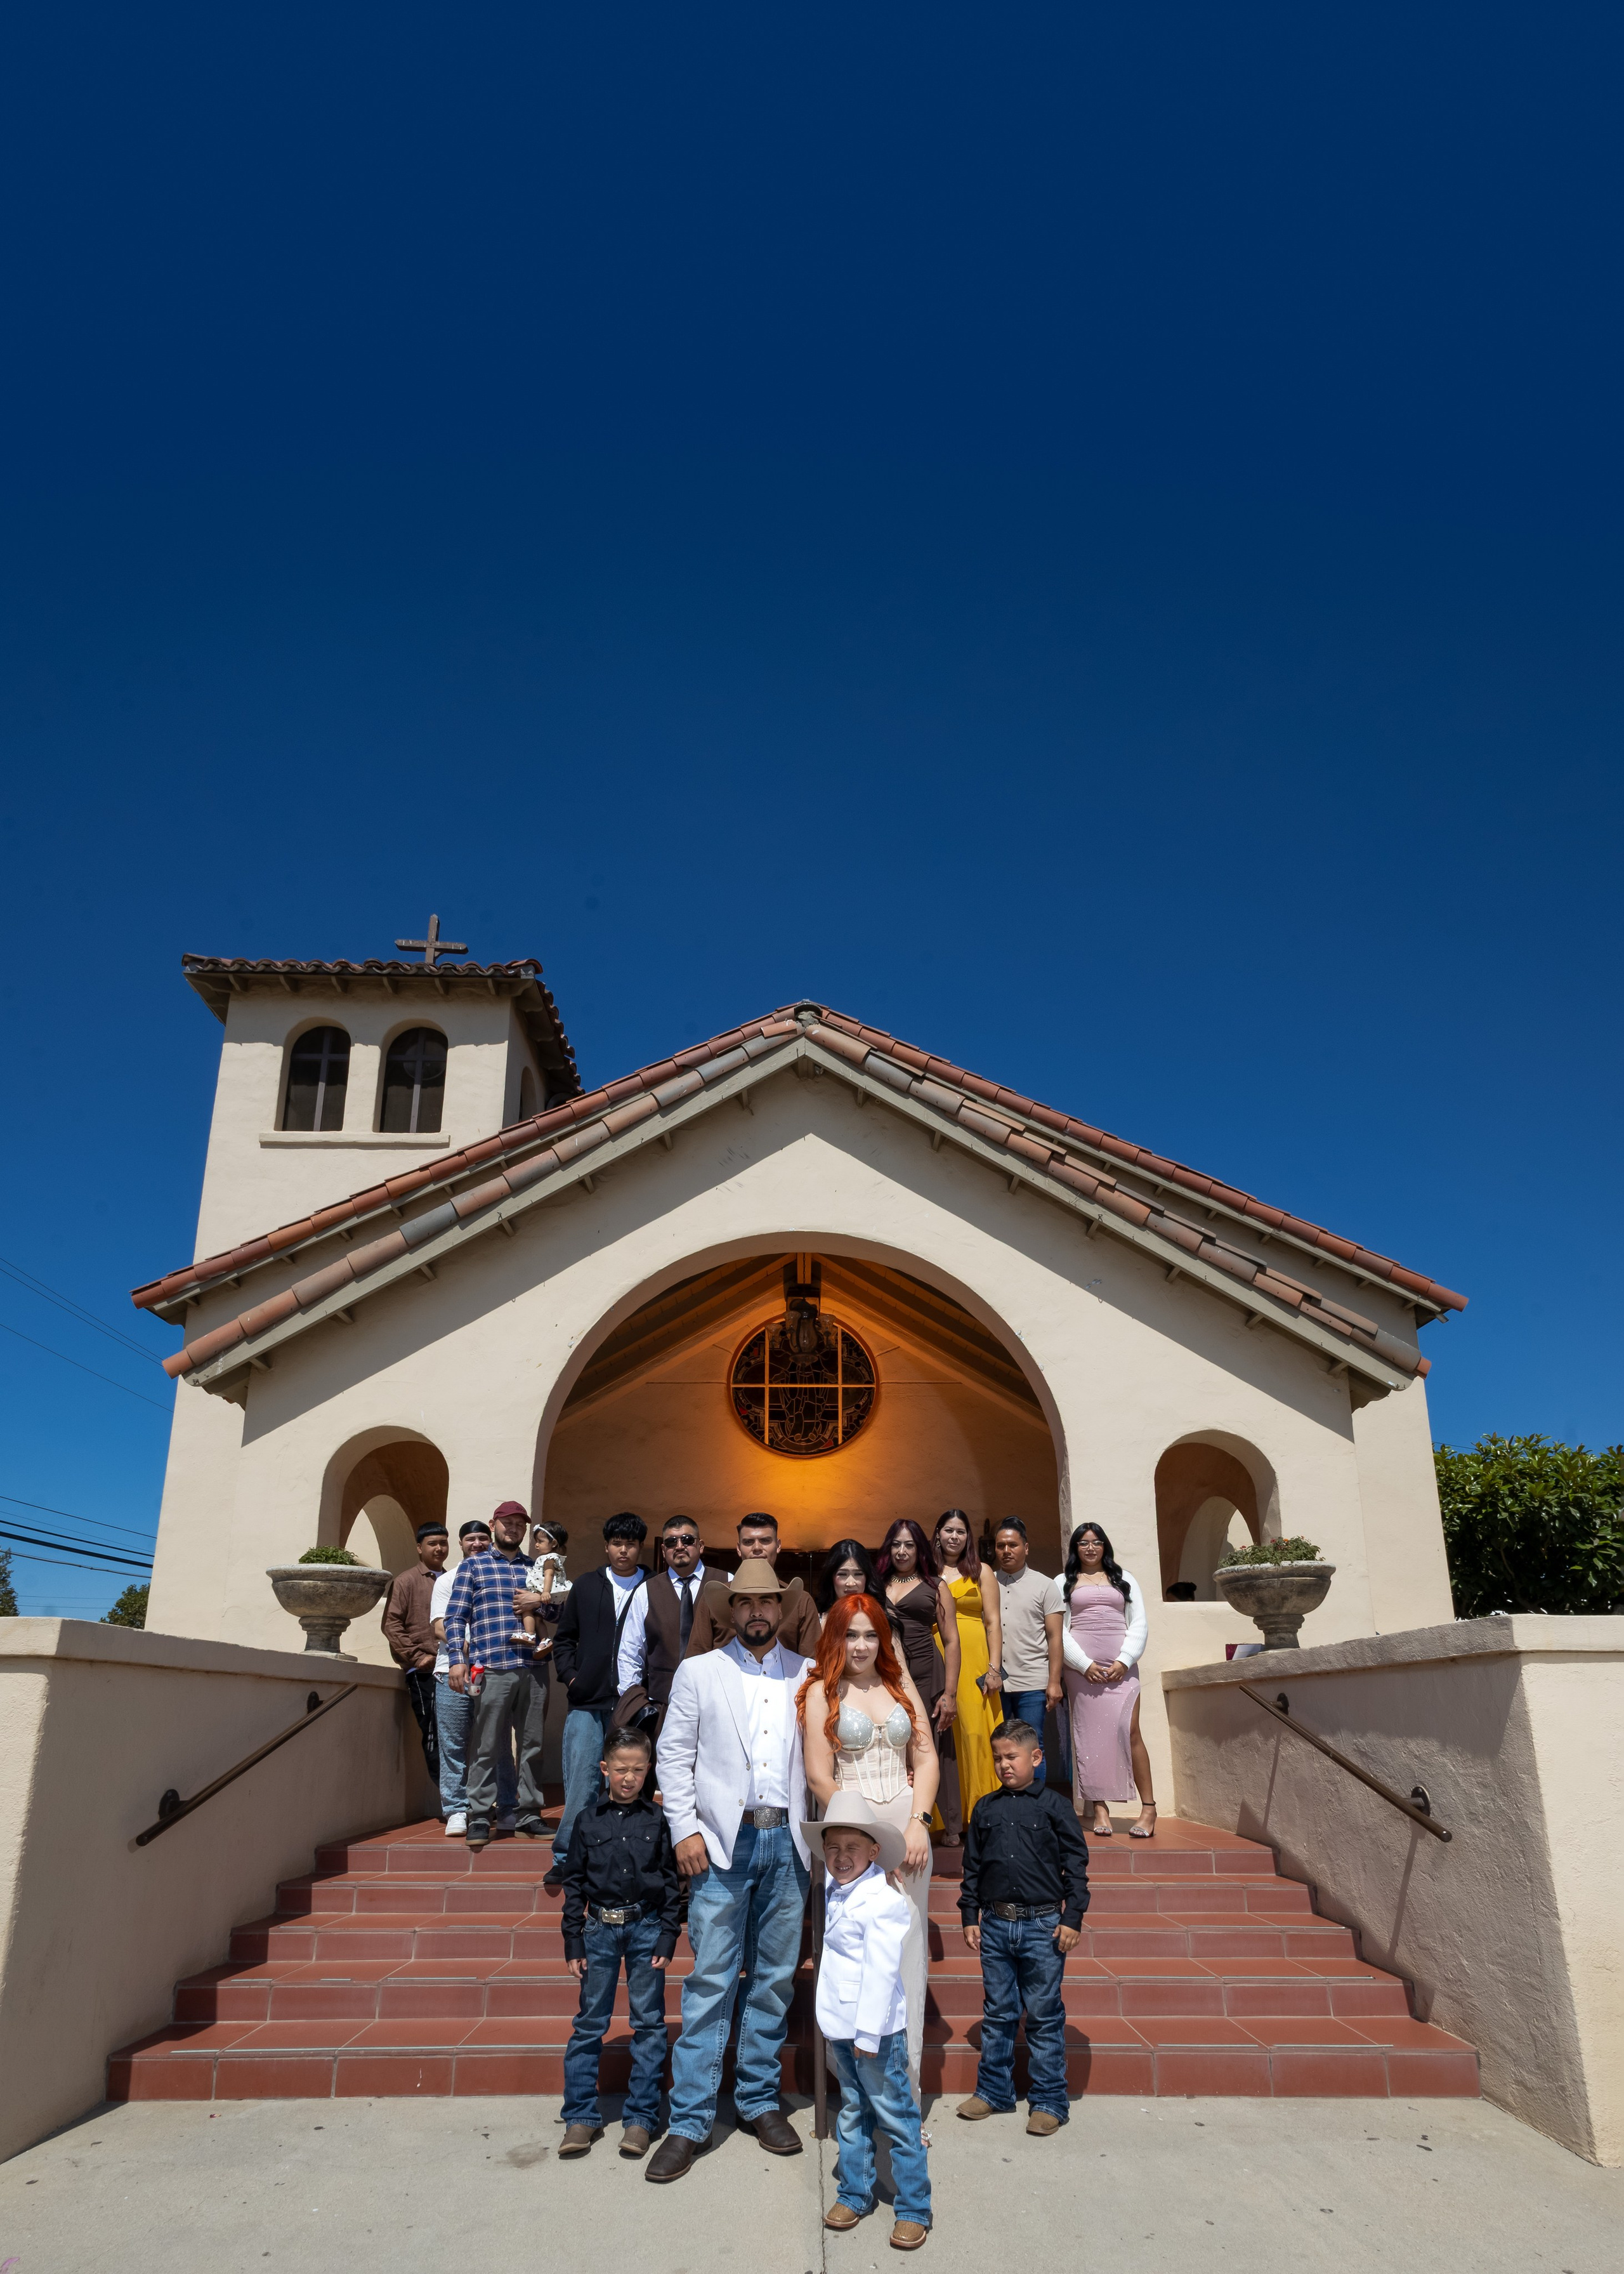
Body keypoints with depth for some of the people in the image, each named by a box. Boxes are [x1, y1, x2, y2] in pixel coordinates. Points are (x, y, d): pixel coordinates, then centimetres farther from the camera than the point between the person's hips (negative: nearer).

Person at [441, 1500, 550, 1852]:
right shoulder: (473, 1566, 10)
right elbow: (455, 1616, 4)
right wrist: (457, 1659, -7)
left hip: (534, 1669, 3)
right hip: (491, 1668, -3)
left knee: (533, 1745, 6)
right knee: (486, 1746, -3)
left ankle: (529, 1815, 15)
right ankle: (479, 1817, 6)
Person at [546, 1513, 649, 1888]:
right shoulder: (586, 1588, 11)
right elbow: (564, 1637, 18)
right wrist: (569, 1674, 5)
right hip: (587, 1702, 1)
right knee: (581, 1777, -4)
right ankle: (566, 1858, 4)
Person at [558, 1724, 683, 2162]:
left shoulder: (657, 1821, 0)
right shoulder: (588, 1820, 1)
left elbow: (672, 1883, 3)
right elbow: (574, 1882, 5)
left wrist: (667, 1937, -3)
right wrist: (574, 1942, 2)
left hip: (646, 1928, 0)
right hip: (600, 1928, 1)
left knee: (648, 2023, 5)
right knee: (589, 2023, 6)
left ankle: (640, 2118, 15)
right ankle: (581, 2117, 18)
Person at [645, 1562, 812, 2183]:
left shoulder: (807, 1675, 9)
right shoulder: (698, 1672, 4)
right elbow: (673, 1755, 2)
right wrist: (685, 1830, -6)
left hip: (787, 1842, 2)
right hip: (723, 1842, -2)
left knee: (775, 1979, 10)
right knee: (710, 1980, -2)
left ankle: (759, 2100, 25)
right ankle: (690, 2120, 8)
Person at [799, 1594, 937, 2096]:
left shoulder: (902, 1686, 12)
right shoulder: (822, 1692, 0)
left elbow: (926, 1758, 9)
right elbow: (819, 1777, -5)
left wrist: (918, 1823, -5)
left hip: (908, 1828, 3)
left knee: (907, 1951, 3)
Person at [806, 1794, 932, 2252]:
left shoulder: (882, 1902, -19)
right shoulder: (834, 1891, 4)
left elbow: (881, 1971, -21)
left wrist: (868, 2032, -21)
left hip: (876, 2030, -8)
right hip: (841, 2027, 8)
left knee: (896, 2118, 1)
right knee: (852, 2114, 19)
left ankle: (913, 2210, 12)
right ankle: (854, 2193, 32)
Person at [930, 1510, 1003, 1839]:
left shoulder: (980, 1572, 11)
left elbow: (993, 1623, 6)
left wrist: (994, 1668, -4)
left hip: (974, 1663, -1)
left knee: (975, 1735, -6)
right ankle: (950, 1825, 2)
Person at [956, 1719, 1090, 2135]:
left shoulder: (1054, 1807, -2)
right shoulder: (985, 1808, 7)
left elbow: (1076, 1866, 0)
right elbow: (972, 1867, 12)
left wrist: (1072, 1919, -5)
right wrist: (970, 1917, 9)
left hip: (1043, 1925, -3)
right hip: (995, 1925, 3)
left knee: (1045, 2016, 4)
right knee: (997, 2013, 12)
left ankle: (1049, 2101, 16)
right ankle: (993, 2091, 25)